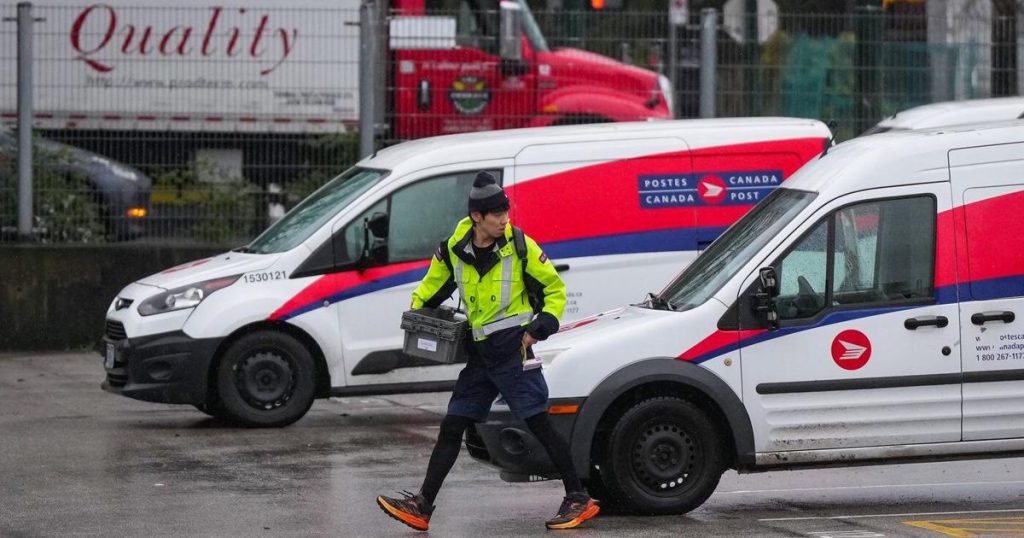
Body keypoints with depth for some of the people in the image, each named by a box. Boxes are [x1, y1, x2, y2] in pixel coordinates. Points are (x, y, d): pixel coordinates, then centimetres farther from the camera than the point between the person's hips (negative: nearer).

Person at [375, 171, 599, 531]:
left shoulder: (520, 247, -8)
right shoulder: (453, 250, 2)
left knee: (540, 425, -7)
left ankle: (579, 501, -1)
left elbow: (555, 289, 1)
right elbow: (433, 285, 20)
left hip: (513, 349, -5)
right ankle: (421, 506, 8)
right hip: (479, 353, 5)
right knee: (451, 429, 5)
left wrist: (540, 328, -10)